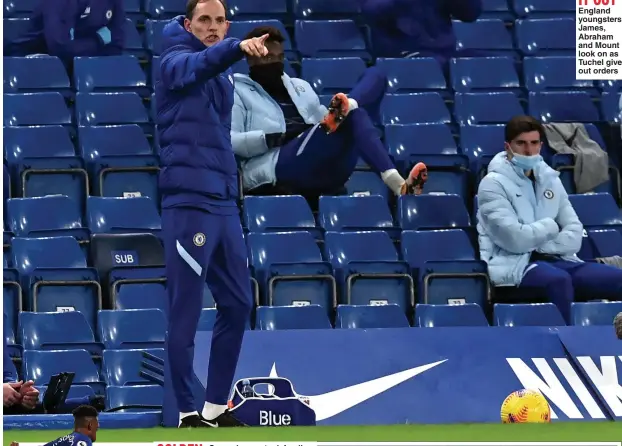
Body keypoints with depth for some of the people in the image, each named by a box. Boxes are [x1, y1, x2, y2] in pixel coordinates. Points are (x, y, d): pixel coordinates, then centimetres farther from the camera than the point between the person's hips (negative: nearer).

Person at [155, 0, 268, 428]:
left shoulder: (224, 74, 18)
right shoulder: (177, 62, -6)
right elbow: (198, 65, -30)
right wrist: (239, 48, -49)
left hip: (224, 203, 8)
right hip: (189, 203, -8)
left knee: (238, 304, 9)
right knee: (186, 312, -5)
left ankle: (216, 408, 18)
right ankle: (189, 415, 0)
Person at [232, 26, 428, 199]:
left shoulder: (299, 87, 32)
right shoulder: (238, 92, 13)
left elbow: (324, 122, 27)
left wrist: (331, 120, 1)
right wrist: (273, 139, -15)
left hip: (325, 167, 7)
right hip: (280, 169, -7)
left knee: (374, 76, -3)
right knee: (352, 116, -34)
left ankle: (343, 108, -36)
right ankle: (397, 184, -52)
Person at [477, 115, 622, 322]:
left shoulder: (550, 178, 15)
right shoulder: (494, 183, -4)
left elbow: (574, 235, 7)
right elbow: (515, 239, -16)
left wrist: (540, 245, -9)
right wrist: (550, 227, 0)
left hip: (555, 259, 6)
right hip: (514, 265, -6)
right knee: (559, 279, -39)